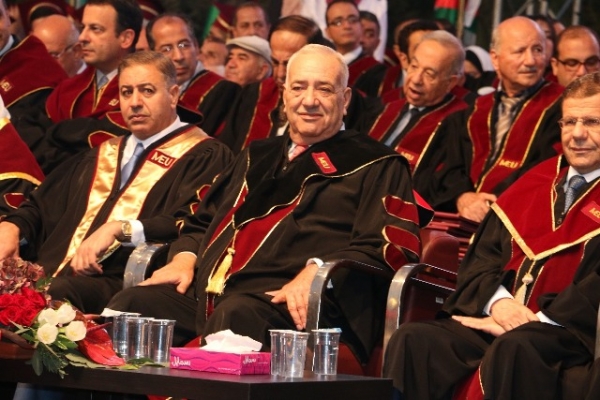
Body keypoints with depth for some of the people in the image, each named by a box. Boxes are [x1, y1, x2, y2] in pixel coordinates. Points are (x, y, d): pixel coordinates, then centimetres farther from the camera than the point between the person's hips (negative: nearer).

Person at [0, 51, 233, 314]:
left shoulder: (202, 156, 5)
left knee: (54, 294, -37)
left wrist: (120, 229, -21)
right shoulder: (105, 154, 28)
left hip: (125, 282, -6)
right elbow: (43, 205, 29)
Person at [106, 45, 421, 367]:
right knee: (132, 303, -20)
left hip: (292, 304, -6)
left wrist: (318, 271, -19)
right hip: (205, 292, 6)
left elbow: (388, 247, -2)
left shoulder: (375, 167, 12)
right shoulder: (257, 157, 31)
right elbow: (201, 222, 35)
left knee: (235, 315, -39)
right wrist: (184, 259, 11)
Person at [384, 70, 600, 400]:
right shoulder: (534, 182, 22)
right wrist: (497, 299, -5)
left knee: (513, 349, -39)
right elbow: (481, 255, 17)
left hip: (572, 330, -6)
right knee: (413, 341, -20)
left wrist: (542, 320, -17)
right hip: (498, 318, 6)